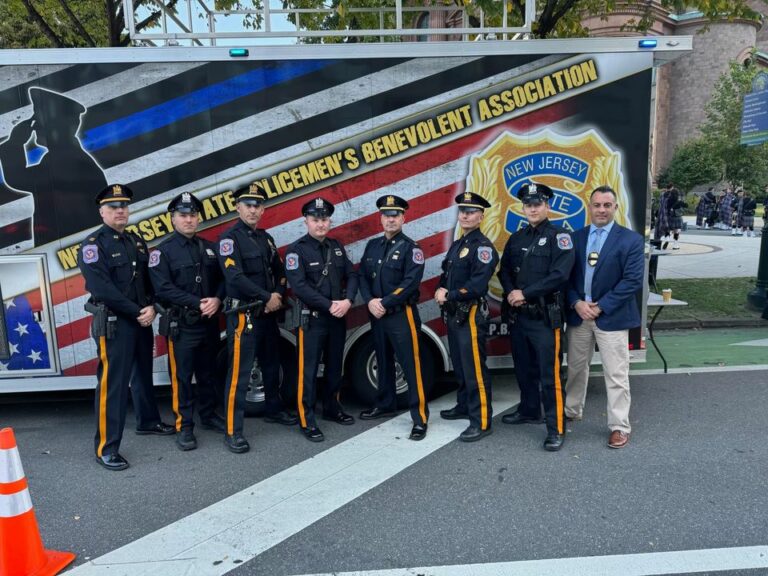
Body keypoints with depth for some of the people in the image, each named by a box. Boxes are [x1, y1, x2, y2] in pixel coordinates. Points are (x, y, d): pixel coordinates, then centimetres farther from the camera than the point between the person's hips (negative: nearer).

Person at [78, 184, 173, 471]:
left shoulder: (137, 242, 13)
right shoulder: (92, 245, -9)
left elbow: (150, 279, 10)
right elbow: (102, 289, -18)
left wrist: (151, 307, -8)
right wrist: (136, 312, -17)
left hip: (141, 321, 7)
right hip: (113, 324, -7)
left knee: (143, 375, 19)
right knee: (112, 383, -5)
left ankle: (148, 421, 37)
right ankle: (106, 448, 2)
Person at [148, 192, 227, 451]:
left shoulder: (209, 248, 12)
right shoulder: (163, 251, -5)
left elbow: (222, 278, 10)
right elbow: (163, 289, -14)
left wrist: (217, 299, -11)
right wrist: (198, 304, -18)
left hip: (209, 322, 5)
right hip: (180, 324, -5)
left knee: (208, 372, 16)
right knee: (182, 376, 1)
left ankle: (209, 415, 31)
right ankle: (184, 427, 10)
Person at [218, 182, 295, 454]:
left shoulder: (265, 238, 14)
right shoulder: (229, 238, -10)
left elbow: (279, 272, 14)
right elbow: (235, 278, -21)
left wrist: (278, 296, -5)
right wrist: (267, 298, -16)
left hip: (268, 313, 8)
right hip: (243, 315, -8)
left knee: (271, 365, 20)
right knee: (239, 373, -7)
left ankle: (274, 409, 38)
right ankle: (233, 431, -1)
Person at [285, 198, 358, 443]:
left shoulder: (336, 246, 10)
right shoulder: (296, 250, -9)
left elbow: (351, 275, 7)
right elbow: (299, 287, -18)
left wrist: (348, 300, -12)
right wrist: (329, 305, -19)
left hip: (338, 317, 6)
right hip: (311, 319, -6)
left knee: (335, 366, 16)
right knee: (309, 369, -1)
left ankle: (332, 408, 33)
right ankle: (306, 420, 9)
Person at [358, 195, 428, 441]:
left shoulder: (410, 247, -6)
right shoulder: (372, 246, 12)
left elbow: (410, 283, -16)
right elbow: (362, 276, 9)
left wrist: (385, 303, -17)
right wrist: (370, 301, -9)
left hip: (402, 315, -6)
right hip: (376, 315, 6)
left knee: (411, 365, -6)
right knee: (383, 362, 18)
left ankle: (420, 417, -1)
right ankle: (385, 404, 34)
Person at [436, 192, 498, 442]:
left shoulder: (483, 246, -12)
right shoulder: (456, 245, 16)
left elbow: (477, 286, -22)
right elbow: (446, 275, 18)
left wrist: (448, 296, -15)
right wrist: (440, 291, -4)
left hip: (471, 315, -9)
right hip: (453, 314, 9)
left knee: (474, 369, -7)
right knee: (459, 365, 19)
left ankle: (481, 421, -1)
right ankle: (464, 406, 33)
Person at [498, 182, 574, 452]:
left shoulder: (559, 236, -6)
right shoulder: (516, 238, 14)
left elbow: (559, 275, -17)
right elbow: (504, 270, 14)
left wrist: (525, 293, -15)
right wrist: (510, 293, -7)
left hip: (545, 317, -6)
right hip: (518, 315, 6)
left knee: (550, 373, -5)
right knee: (524, 367, 18)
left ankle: (557, 428, 4)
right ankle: (529, 411, 35)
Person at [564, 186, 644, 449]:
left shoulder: (631, 239, -5)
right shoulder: (576, 237, 7)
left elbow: (633, 280, -11)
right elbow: (567, 276, 6)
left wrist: (601, 307, -15)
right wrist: (577, 303, -9)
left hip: (611, 316, -4)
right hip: (578, 313, 4)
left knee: (616, 375, 1)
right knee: (575, 367, 16)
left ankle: (619, 427, 13)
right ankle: (571, 411, 34)